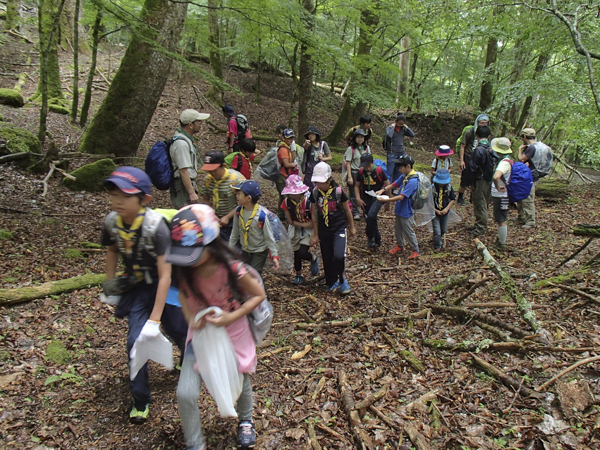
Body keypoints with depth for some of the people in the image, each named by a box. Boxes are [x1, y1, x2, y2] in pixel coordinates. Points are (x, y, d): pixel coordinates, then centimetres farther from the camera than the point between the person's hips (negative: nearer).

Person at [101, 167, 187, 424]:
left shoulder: (156, 226, -33)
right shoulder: (112, 222, -16)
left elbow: (165, 276, -32)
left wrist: (154, 319, -32)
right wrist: (109, 284, 11)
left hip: (164, 286, -3)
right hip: (137, 287, 4)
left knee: (179, 331, 10)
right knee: (135, 340, -5)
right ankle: (140, 400, 16)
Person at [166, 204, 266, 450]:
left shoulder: (232, 268, -30)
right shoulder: (184, 268, -17)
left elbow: (259, 295, -15)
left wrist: (232, 317, -27)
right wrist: (190, 317, -14)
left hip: (233, 334, -2)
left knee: (240, 384, 18)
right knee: (185, 394, -7)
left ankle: (245, 421, 54)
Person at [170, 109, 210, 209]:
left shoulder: (186, 139, 12)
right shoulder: (181, 143, -22)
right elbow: (183, 171, -26)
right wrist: (192, 193, -25)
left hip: (188, 184, 11)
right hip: (182, 187, -11)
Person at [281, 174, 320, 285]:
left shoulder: (308, 201, -26)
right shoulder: (287, 201, -12)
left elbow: (312, 223, -21)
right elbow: (290, 221, -6)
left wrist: (297, 223, -17)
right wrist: (303, 224, -18)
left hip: (308, 230, -4)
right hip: (295, 231, 4)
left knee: (303, 253, -16)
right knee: (296, 253, 12)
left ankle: (314, 259, 20)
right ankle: (299, 275, 34)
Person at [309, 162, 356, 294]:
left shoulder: (338, 191, -12)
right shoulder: (315, 193, -4)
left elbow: (347, 210, 1)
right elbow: (314, 214, 4)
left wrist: (352, 226, 11)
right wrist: (315, 234, 7)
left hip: (339, 228, -3)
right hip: (323, 230, 3)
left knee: (339, 256, -19)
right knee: (327, 258, 10)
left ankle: (342, 279, 8)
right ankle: (332, 282, 32)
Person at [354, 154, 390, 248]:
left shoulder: (379, 171, -11)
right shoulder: (361, 171, 0)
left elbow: (388, 185, -4)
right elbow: (357, 186, 10)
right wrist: (358, 199, -3)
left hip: (378, 198, -5)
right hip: (366, 199, 5)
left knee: (371, 215, -25)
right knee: (370, 219, 10)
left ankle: (370, 237, -7)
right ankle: (377, 240, 27)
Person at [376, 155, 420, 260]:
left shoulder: (412, 181, -28)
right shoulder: (403, 176, 0)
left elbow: (401, 197, -31)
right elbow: (394, 185, 13)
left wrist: (385, 200, -30)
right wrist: (383, 190, -6)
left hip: (407, 212, -9)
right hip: (399, 209, 9)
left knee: (409, 232, 6)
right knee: (398, 229, 23)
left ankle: (416, 251, 23)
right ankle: (400, 246, 43)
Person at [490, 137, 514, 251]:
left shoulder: (505, 163, -25)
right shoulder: (508, 160, 7)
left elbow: (496, 177, -42)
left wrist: (498, 187, -27)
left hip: (501, 196, -10)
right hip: (501, 195, 10)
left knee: (501, 221, 2)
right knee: (500, 219, 23)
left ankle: (502, 245, 14)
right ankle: (501, 239, 39)